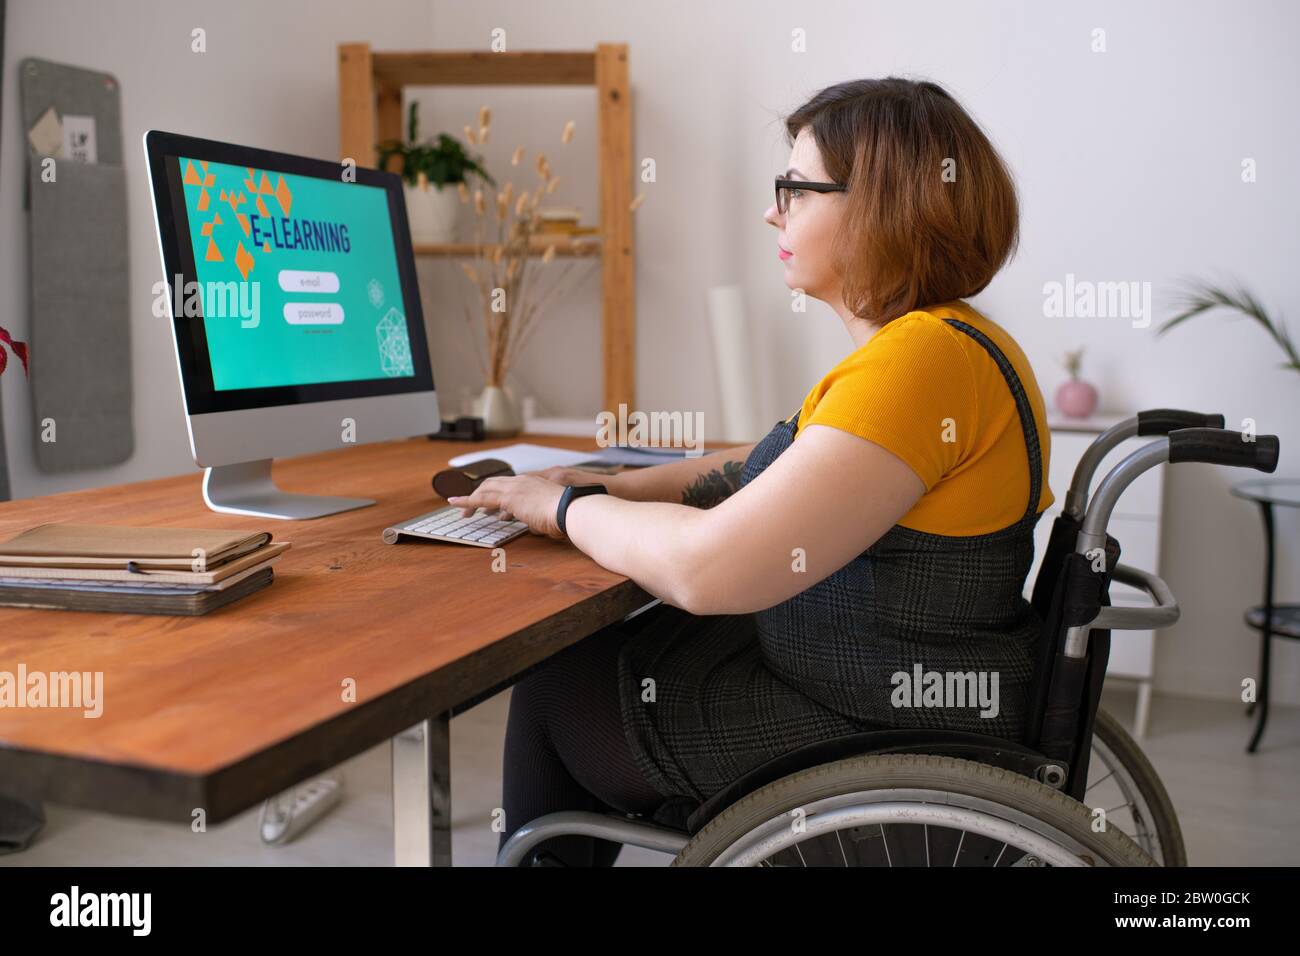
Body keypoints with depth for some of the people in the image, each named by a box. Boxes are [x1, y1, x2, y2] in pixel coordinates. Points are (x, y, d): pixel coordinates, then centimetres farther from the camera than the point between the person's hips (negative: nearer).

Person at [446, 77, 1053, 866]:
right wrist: (618, 488, 5)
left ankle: (541, 854, 32)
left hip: (879, 734, -9)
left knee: (558, 690, 6)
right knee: (610, 650, 16)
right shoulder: (934, 337, 7)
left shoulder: (923, 359, -26)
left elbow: (707, 568, -31)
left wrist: (563, 507, -13)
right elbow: (777, 471, 17)